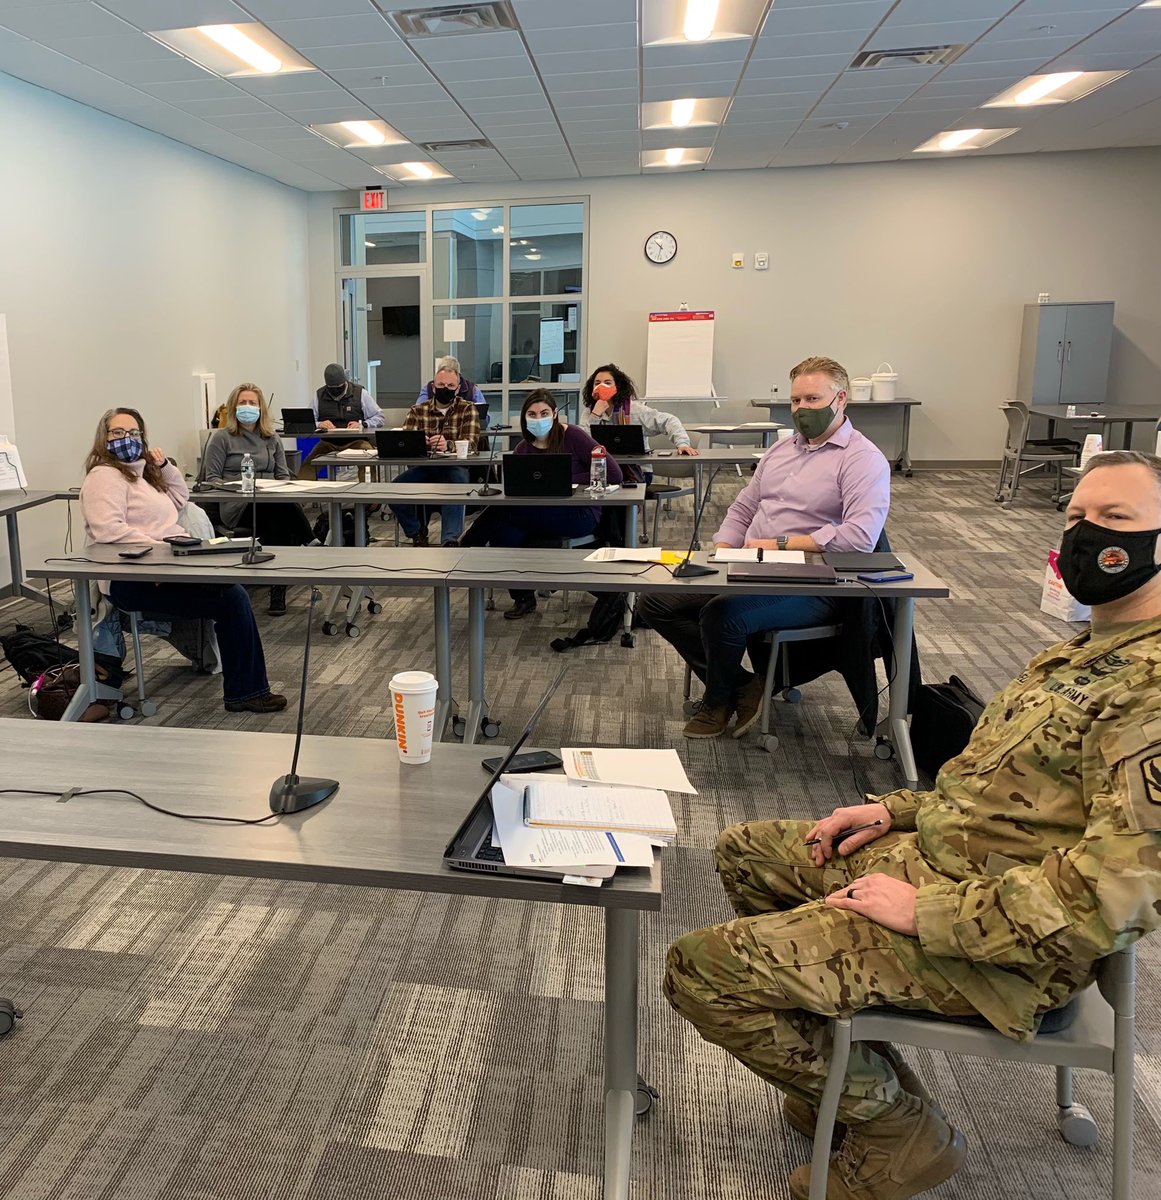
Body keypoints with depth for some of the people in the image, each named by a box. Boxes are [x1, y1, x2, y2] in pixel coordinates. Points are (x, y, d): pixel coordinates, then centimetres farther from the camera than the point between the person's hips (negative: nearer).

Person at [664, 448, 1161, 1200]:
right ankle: (841, 1062, 27)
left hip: (999, 949, -10)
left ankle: (899, 1127, 7)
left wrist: (928, 912, -22)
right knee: (746, 852, 21)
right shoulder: (1099, 650, 10)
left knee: (700, 968, -13)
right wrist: (897, 809, 7)